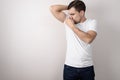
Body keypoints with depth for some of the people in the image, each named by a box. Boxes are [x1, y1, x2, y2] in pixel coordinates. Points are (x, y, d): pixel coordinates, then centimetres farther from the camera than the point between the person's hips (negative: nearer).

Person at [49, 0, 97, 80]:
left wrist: (72, 26, -18)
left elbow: (88, 39, -22)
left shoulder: (92, 22, -5)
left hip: (87, 67, -1)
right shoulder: (68, 20, 1)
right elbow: (53, 8, -6)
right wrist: (69, 7, -3)